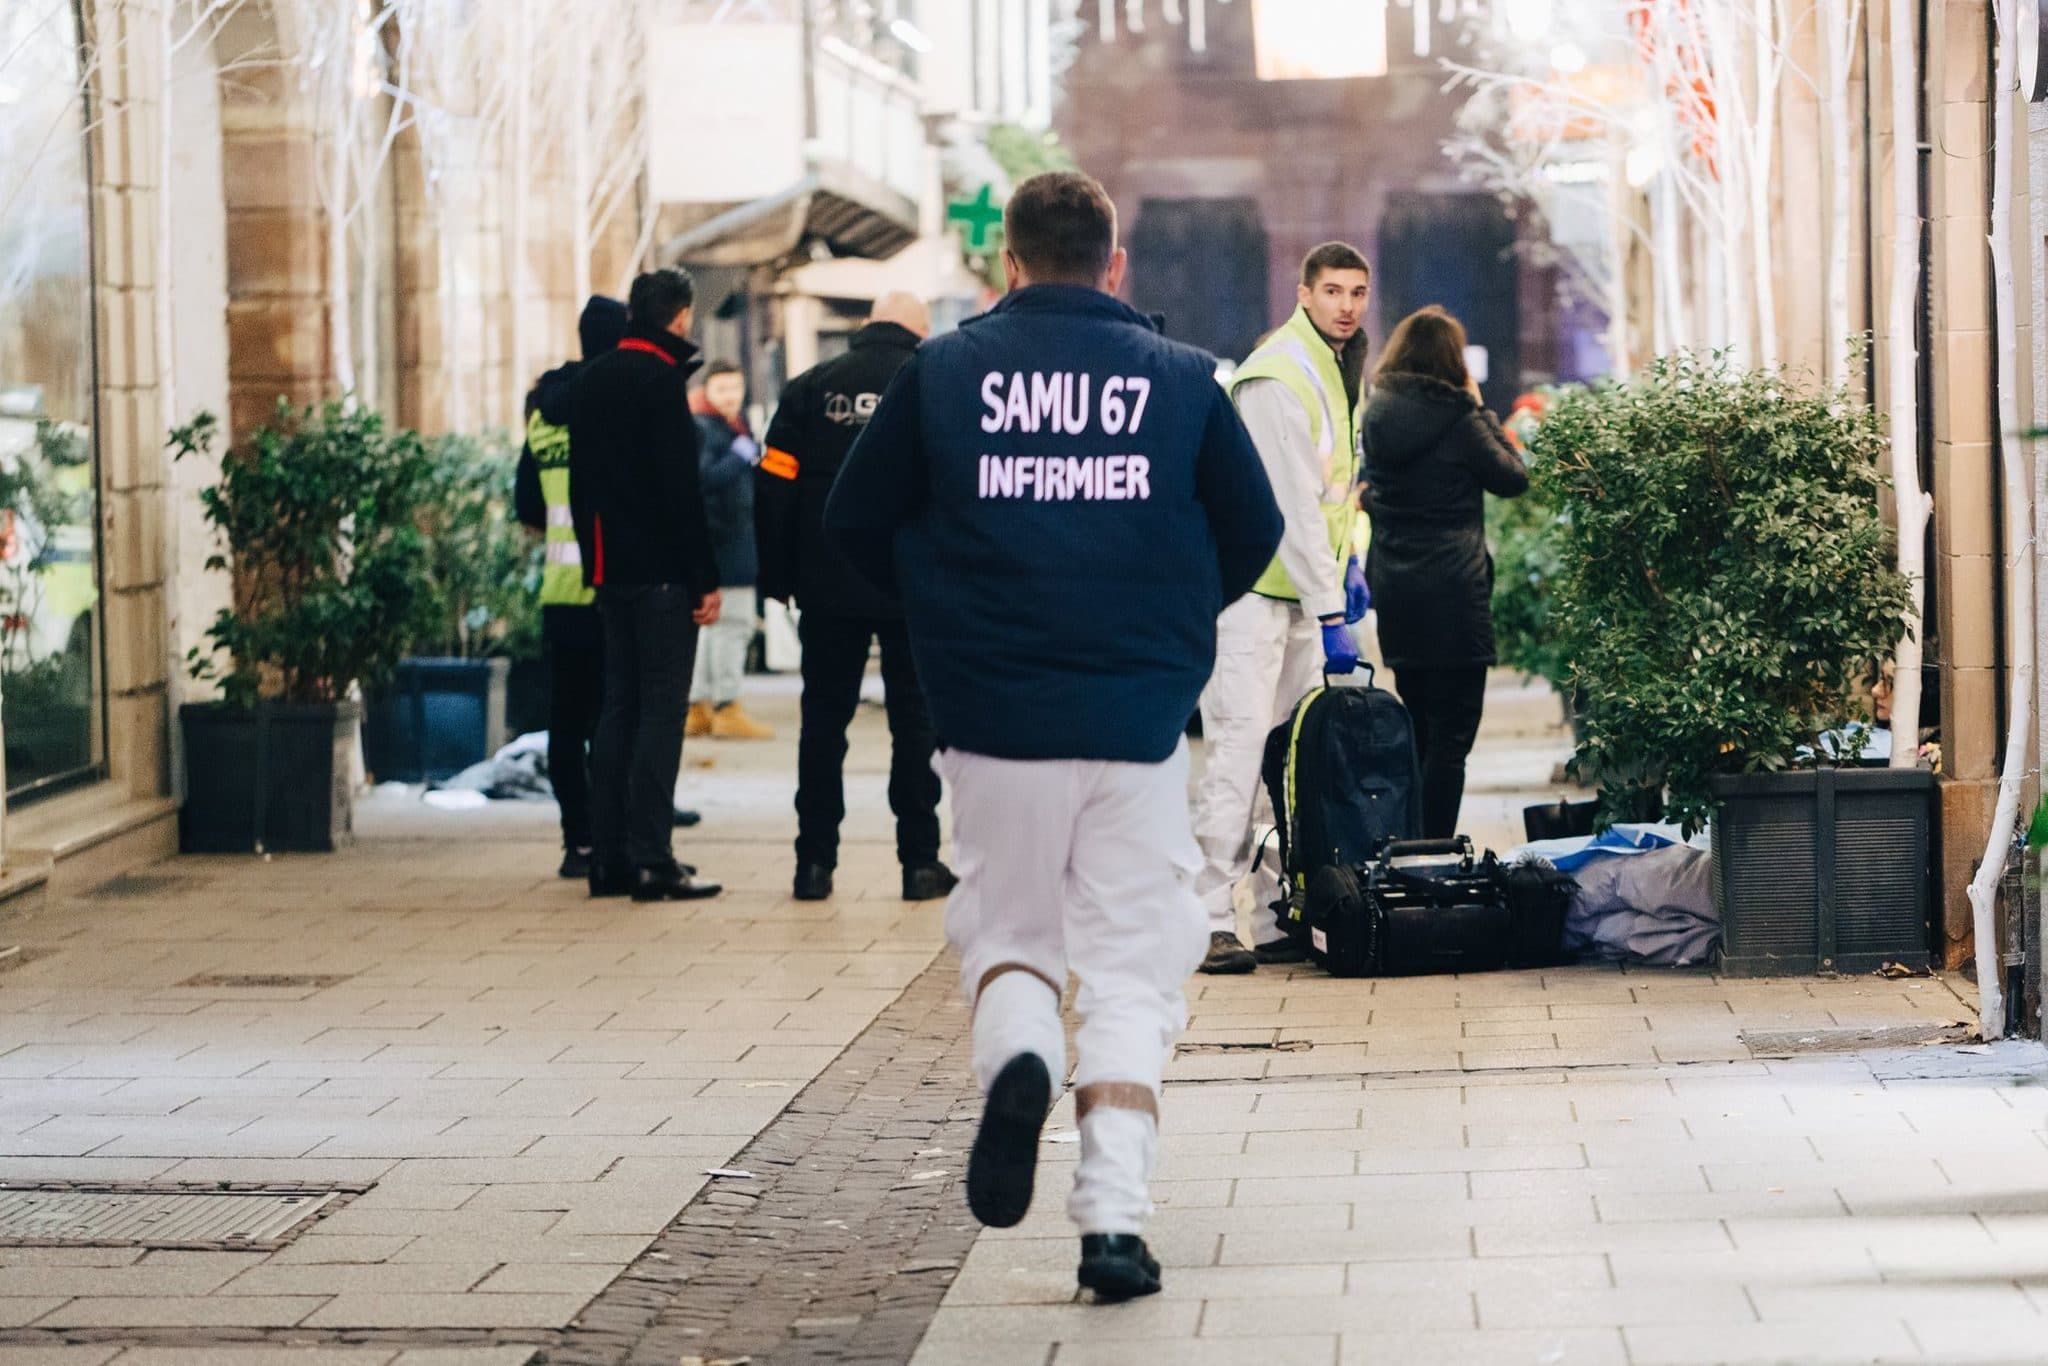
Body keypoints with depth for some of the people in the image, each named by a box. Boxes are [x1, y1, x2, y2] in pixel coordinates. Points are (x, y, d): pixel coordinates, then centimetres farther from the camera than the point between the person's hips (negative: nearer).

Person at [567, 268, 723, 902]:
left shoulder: (591, 380, 13)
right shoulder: (661, 379, -13)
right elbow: (681, 487, -16)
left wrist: (593, 560, 19)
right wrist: (706, 578, -13)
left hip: (611, 568, 8)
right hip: (662, 571, -8)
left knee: (618, 705, 12)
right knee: (661, 710, -6)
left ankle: (609, 857, 13)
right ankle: (651, 861, -9)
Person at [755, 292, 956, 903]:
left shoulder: (811, 387, 4)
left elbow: (775, 487, 1)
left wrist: (779, 578, 7)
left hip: (828, 590, 1)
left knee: (824, 719, 8)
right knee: (914, 720, 5)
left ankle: (815, 862, 8)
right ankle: (920, 862, 5)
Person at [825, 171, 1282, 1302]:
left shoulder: (943, 369, 2)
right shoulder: (1183, 378, 2)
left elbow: (855, 522, 7)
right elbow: (1253, 532, 9)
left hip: (991, 714, 0)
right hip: (1138, 719, 0)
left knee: (1004, 931, 17)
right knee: (1130, 970, 6)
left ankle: (1014, 1052, -15)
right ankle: (1113, 1217, -4)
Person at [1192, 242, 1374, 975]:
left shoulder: (1340, 366, 13)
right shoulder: (1279, 378, -17)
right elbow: (1293, 503, -20)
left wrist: (1347, 567, 15)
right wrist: (1329, 612, -21)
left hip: (1300, 586, 9)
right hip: (1250, 585, -9)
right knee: (1241, 748, -12)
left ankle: (1277, 916, 12)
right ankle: (1210, 922, -11)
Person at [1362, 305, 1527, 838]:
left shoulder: (1377, 415, 5)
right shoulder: (1459, 420, -12)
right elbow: (1513, 478, 0)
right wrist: (1481, 409, 5)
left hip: (1394, 593, 7)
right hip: (1453, 591, -7)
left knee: (1415, 731, 17)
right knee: (1450, 736, -3)